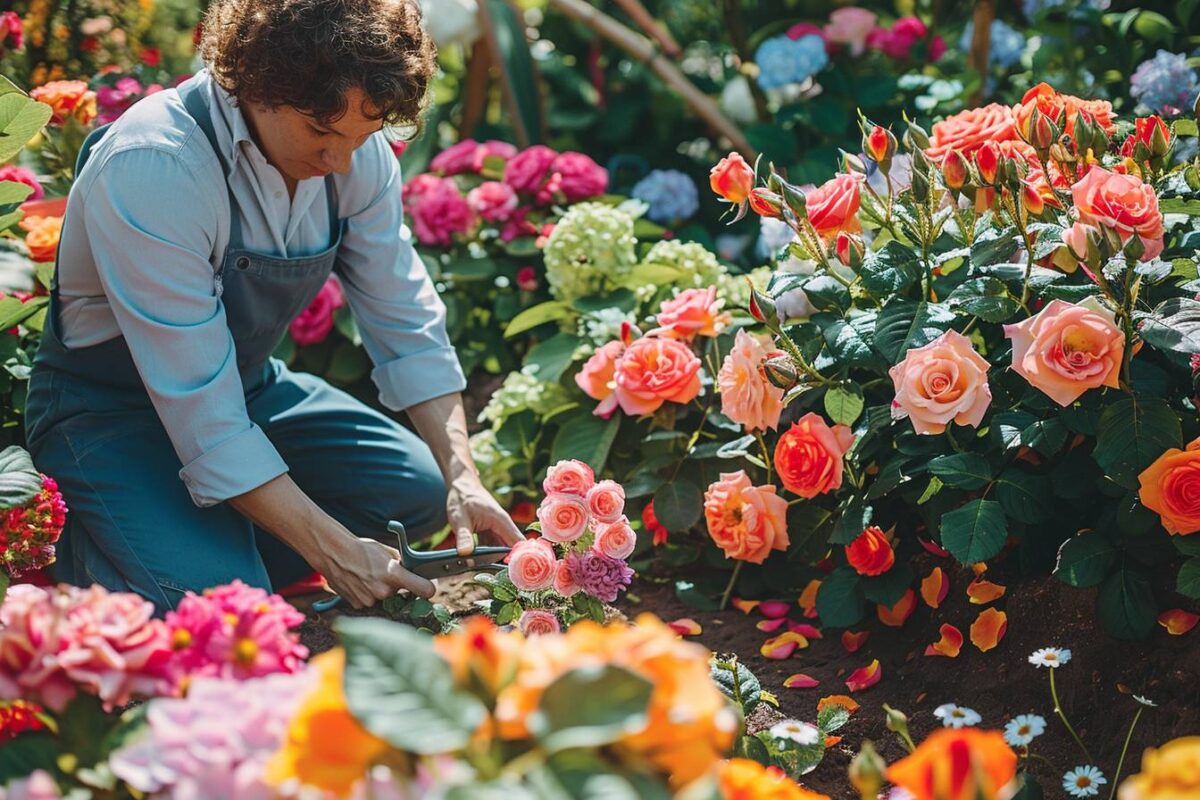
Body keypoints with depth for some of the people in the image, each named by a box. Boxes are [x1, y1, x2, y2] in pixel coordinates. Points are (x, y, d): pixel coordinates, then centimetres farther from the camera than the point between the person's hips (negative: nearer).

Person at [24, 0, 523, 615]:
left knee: (419, 490, -5)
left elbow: (404, 322, -4)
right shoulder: (152, 168, -33)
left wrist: (461, 476, -17)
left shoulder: (354, 149, -13)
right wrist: (330, 547, -32)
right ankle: (90, 548, 4)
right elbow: (201, 410, -32)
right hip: (110, 409, -7)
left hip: (247, 385, 7)